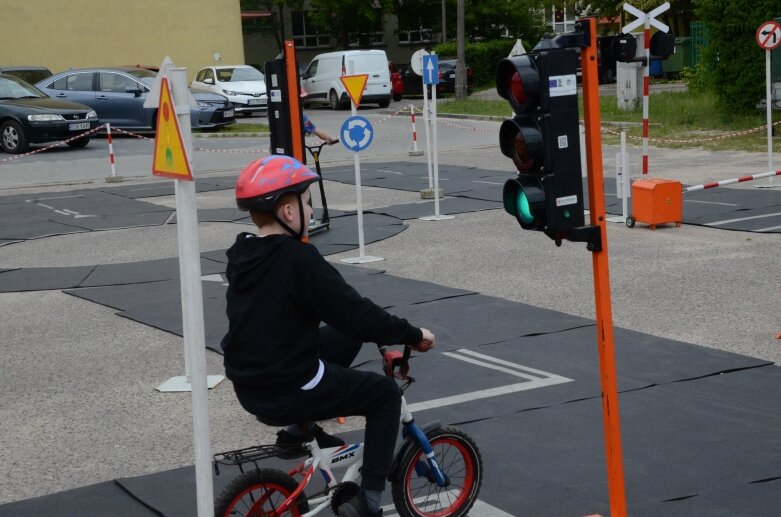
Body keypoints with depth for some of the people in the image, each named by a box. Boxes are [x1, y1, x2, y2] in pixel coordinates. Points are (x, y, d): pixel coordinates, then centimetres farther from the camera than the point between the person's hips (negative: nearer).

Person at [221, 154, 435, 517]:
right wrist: (412, 334, -6)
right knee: (385, 393, 10)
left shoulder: (241, 255, 6)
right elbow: (354, 313, -19)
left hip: (250, 386, 8)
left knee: (345, 336, 24)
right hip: (289, 392, -8)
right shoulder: (297, 258, -20)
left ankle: (299, 428, 26)